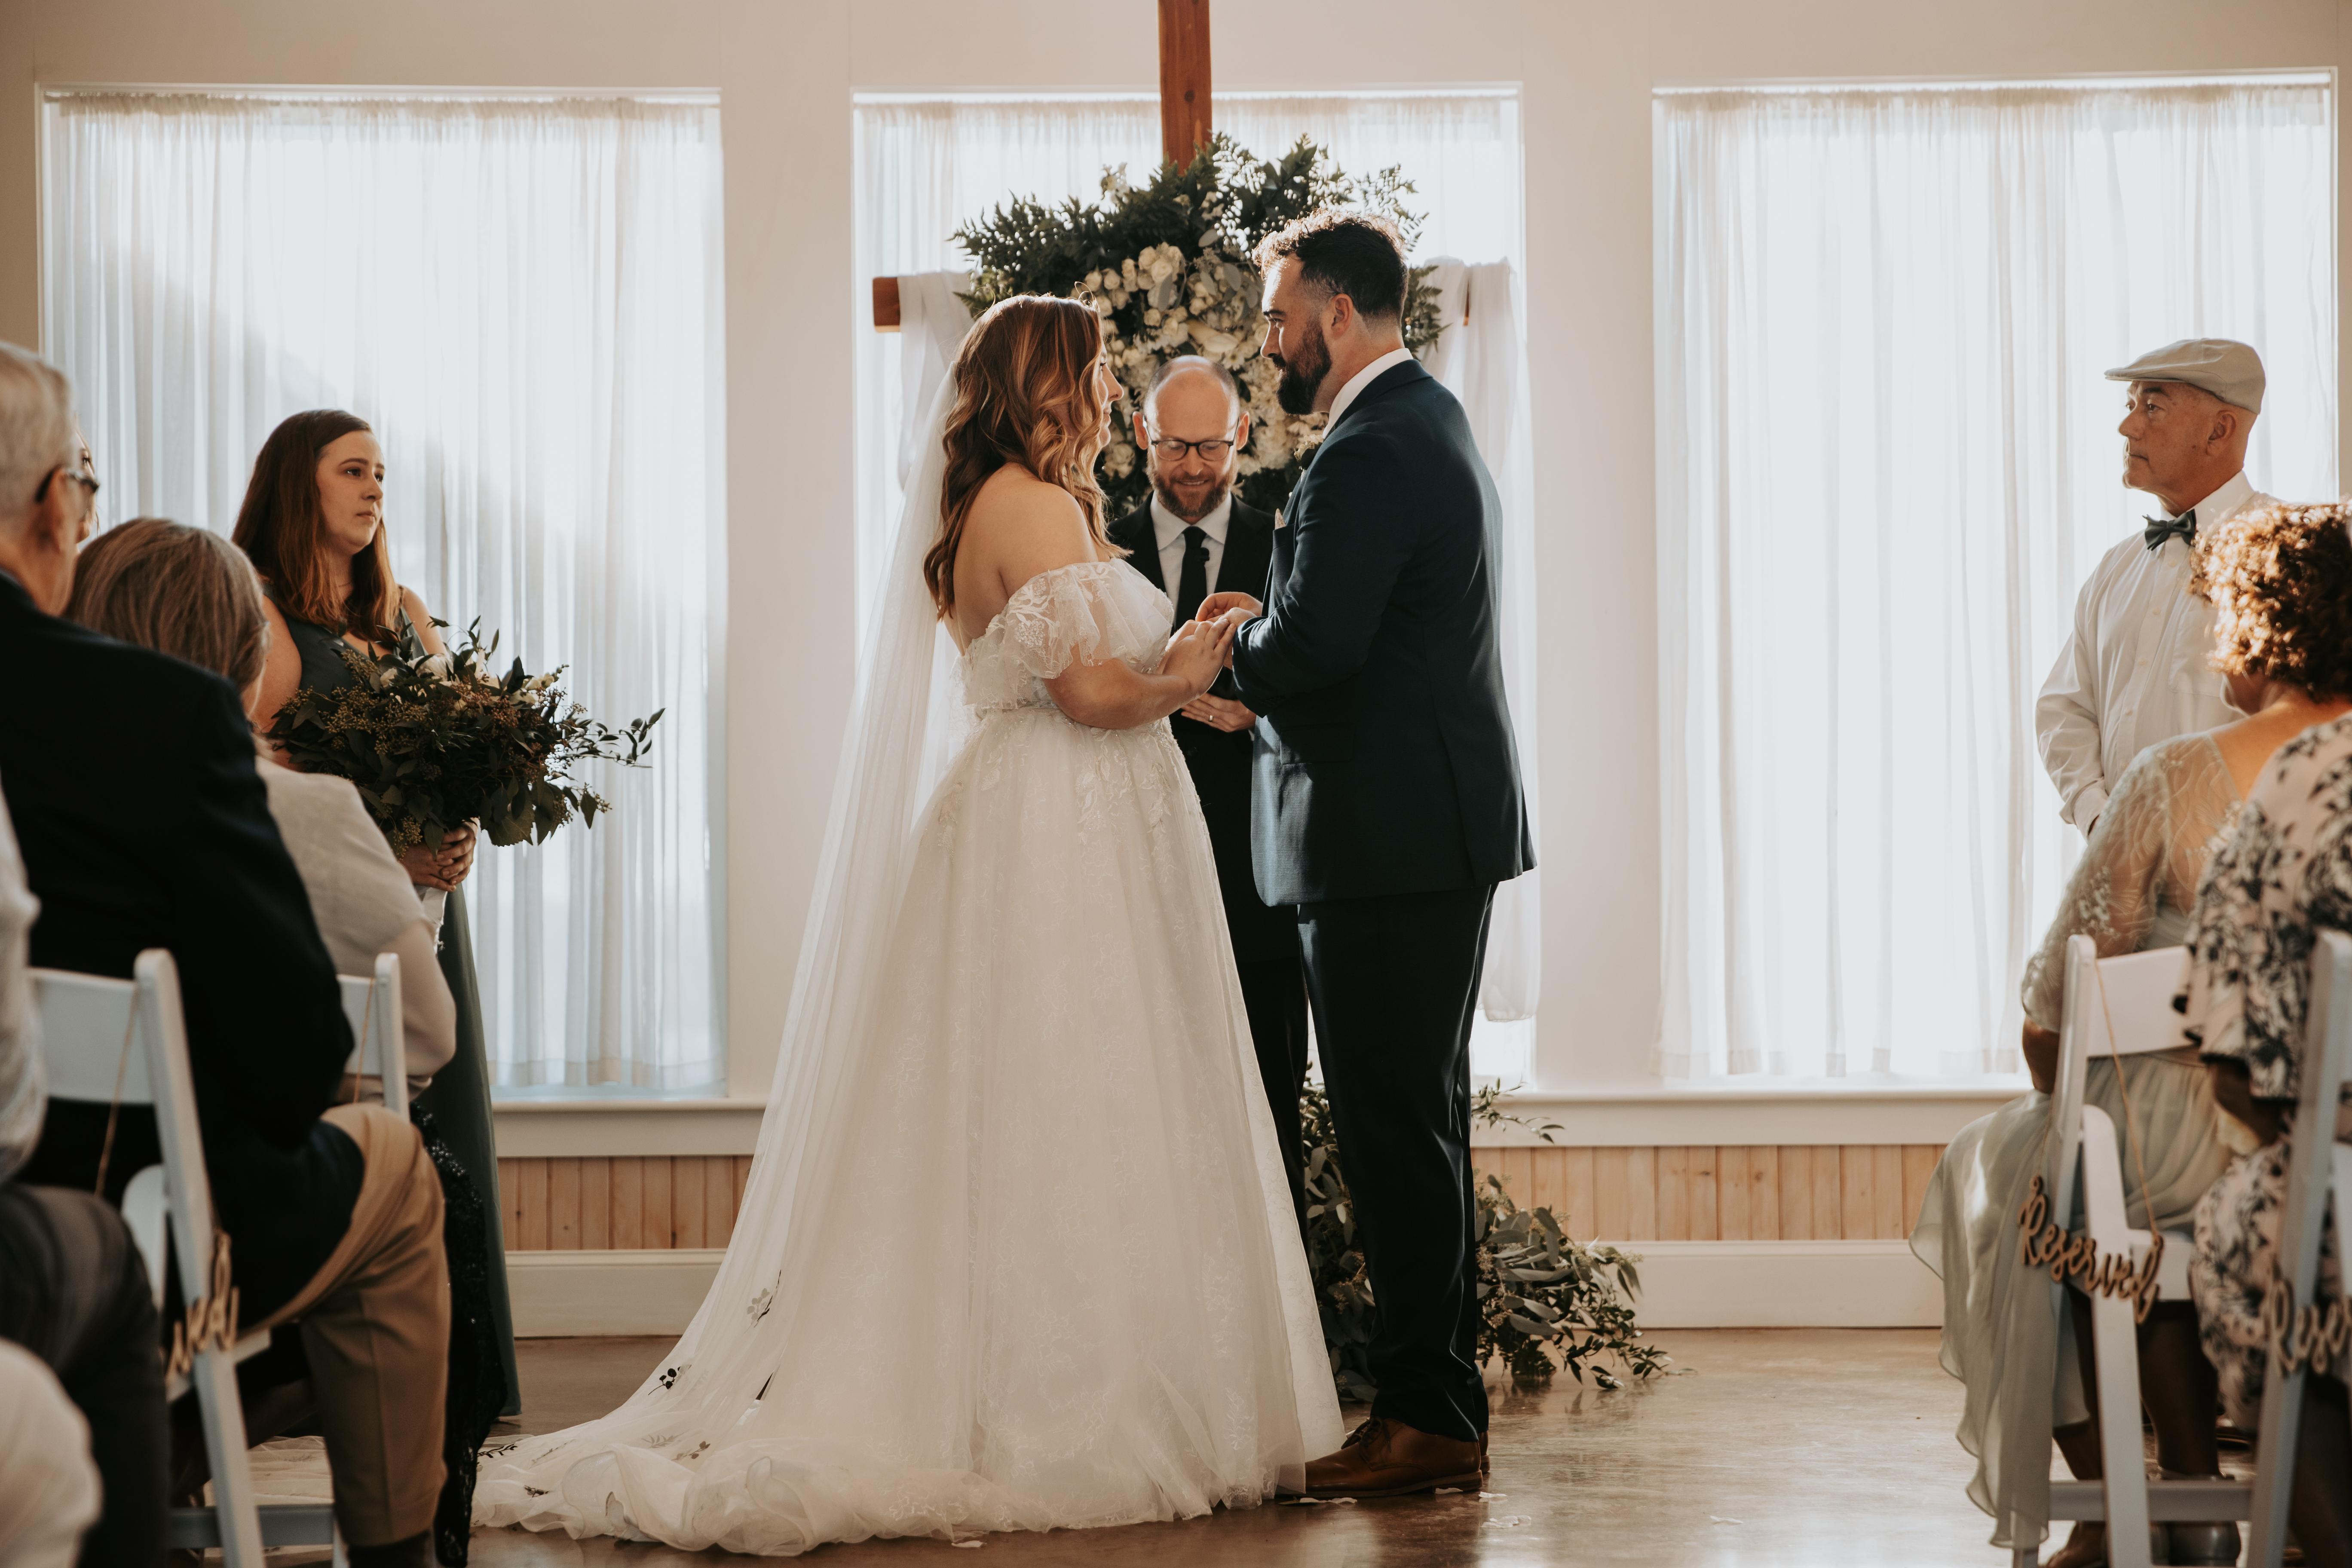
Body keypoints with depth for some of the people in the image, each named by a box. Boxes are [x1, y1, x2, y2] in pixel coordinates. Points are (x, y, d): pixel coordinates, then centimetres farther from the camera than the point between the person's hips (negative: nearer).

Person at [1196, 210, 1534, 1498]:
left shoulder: (1370, 454, -17)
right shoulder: (1430, 422, 17)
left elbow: (1311, 649, -24)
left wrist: (1236, 643, -3)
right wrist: (1264, 634, 8)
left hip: (1388, 838, -11)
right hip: (1440, 823, 11)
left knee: (1394, 1129, -6)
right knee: (1419, 1123, 14)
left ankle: (1423, 1416, -2)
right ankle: (1444, 1406, 20)